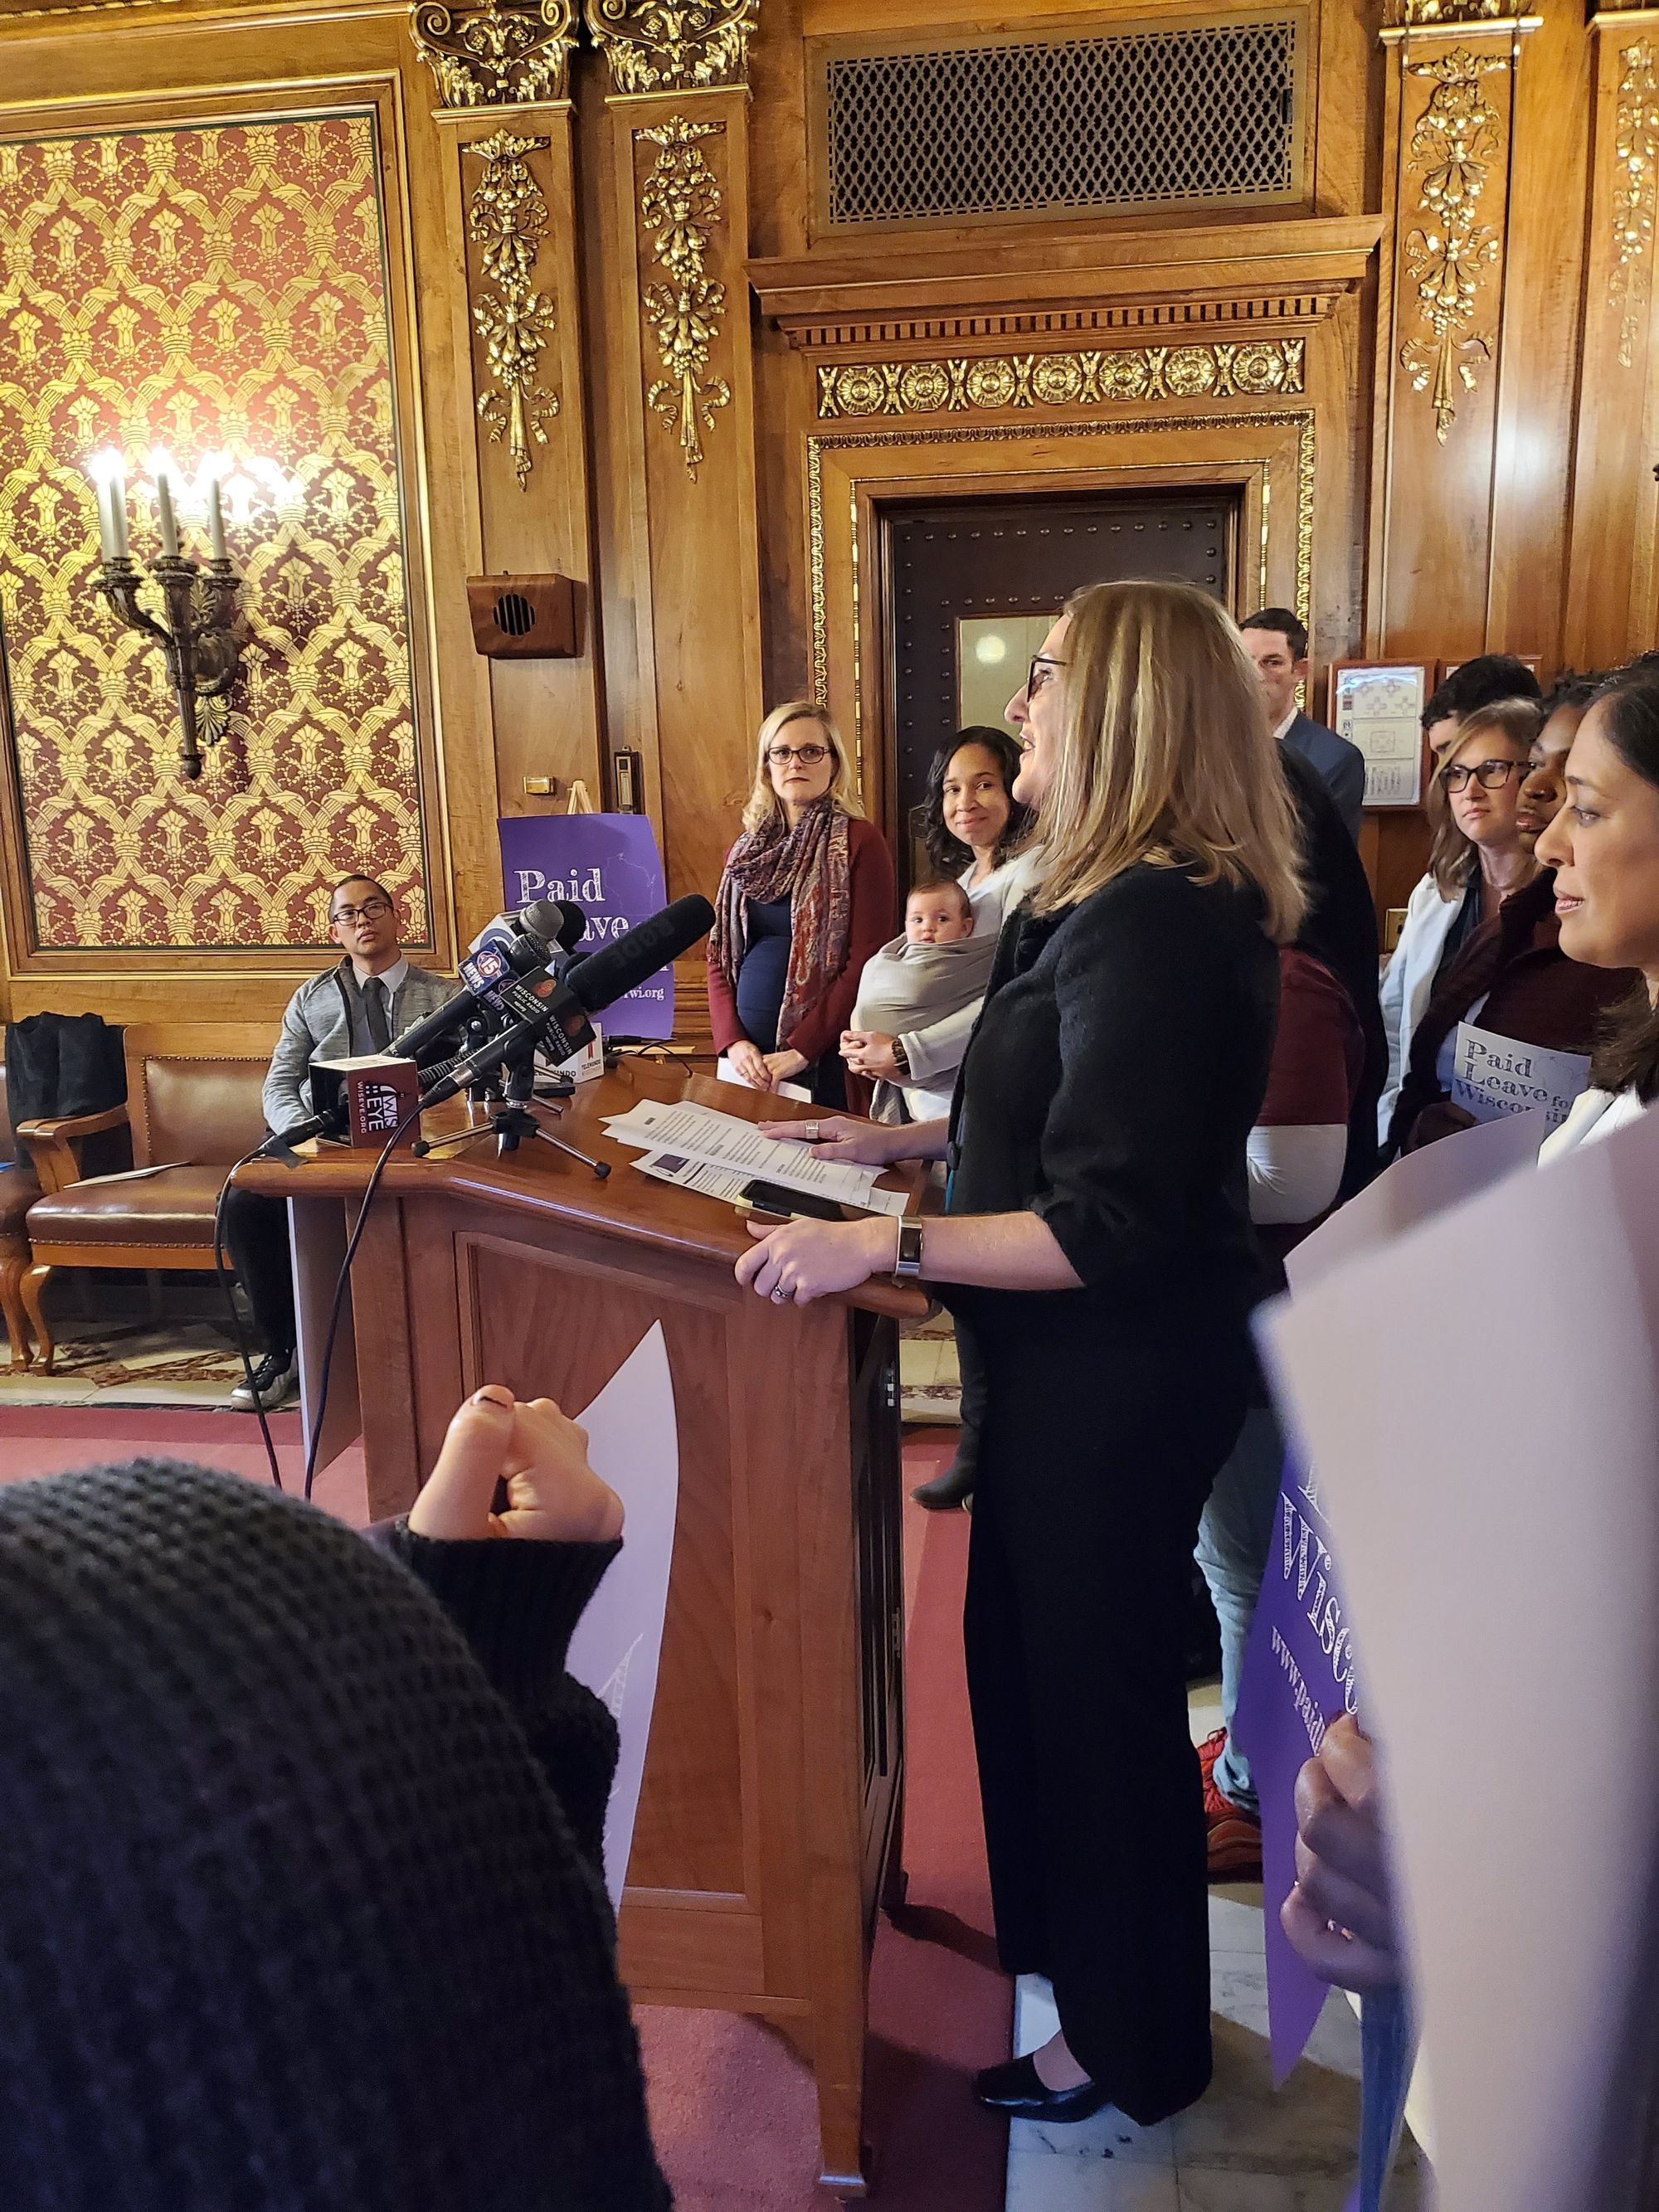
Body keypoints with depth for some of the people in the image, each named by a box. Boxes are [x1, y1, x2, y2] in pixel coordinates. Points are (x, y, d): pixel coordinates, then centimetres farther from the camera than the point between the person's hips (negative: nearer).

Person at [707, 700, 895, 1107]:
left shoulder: (860, 842, -4)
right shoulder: (745, 851, 13)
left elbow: (866, 962, -11)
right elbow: (720, 956, 12)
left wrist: (801, 1050, -15)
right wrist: (732, 1040, -4)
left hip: (822, 1058, -5)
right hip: (745, 1056, 5)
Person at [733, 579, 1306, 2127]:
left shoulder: (1150, 925, -27)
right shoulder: (1134, 900, 5)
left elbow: (1113, 1225, -30)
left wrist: (881, 1244, -29)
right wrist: (907, 1138, 15)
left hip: (1124, 1374, -10)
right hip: (1082, 1362, 10)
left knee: (1098, 1683, 9)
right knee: (1025, 1640, 25)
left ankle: (1131, 2047, 35)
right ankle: (1045, 1919, 50)